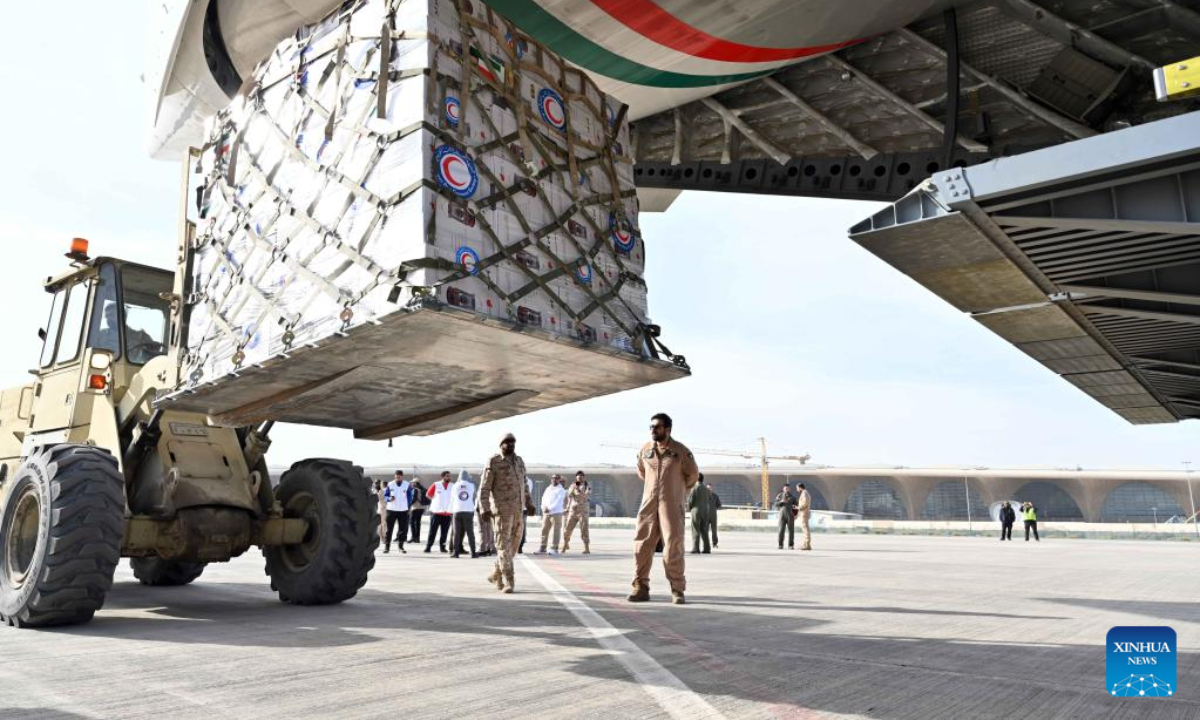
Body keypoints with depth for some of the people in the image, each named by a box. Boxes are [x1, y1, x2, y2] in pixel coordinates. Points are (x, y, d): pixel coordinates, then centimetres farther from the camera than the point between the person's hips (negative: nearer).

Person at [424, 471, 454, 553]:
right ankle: (428, 546, 5)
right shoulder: (436, 485, -1)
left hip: (448, 513, 2)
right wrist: (435, 500, 5)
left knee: (444, 532, 5)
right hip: (436, 512, -1)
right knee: (432, 531, 1)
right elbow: (428, 494, 7)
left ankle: (442, 546, 15)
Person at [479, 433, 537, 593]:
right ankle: (508, 582, -9)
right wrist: (485, 509, -19)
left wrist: (529, 504, 15)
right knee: (504, 546, -9)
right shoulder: (493, 462, -6)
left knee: (513, 545, 11)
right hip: (501, 510, -7)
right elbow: (484, 488, -9)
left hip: (518, 511, 7)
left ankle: (496, 575, 26)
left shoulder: (519, 461, 13)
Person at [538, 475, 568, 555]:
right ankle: (542, 548, 9)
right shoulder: (548, 489, 19)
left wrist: (550, 508, -17)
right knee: (544, 530, 5)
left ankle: (554, 549, -3)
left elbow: (558, 502, -10)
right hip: (546, 513, 6)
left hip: (556, 513, -6)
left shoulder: (561, 490, 0)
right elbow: (544, 499, 13)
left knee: (556, 531, -5)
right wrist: (544, 507, -7)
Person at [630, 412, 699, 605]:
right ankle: (641, 588, 9)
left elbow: (693, 475, 8)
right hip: (648, 503, 4)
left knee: (673, 547, -7)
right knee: (642, 544, 0)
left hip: (672, 505, -3)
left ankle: (677, 590, 4)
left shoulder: (681, 451, -6)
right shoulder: (645, 450, 4)